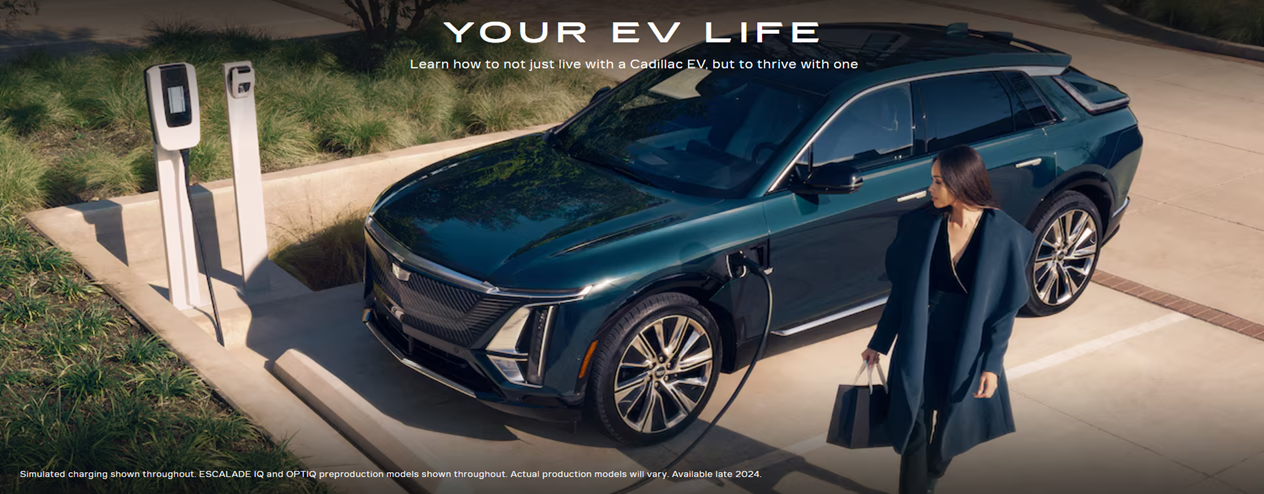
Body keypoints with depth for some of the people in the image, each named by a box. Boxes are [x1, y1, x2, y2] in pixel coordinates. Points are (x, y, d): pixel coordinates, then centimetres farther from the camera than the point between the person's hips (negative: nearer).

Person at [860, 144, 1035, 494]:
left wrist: (992, 364, -9)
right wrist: (879, 343, 4)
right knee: (915, 426, 3)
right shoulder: (921, 224, -9)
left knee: (952, 426, 17)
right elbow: (901, 289, 0)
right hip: (918, 342, 0)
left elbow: (1006, 307, -8)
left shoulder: (1003, 235, -14)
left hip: (967, 346, 0)